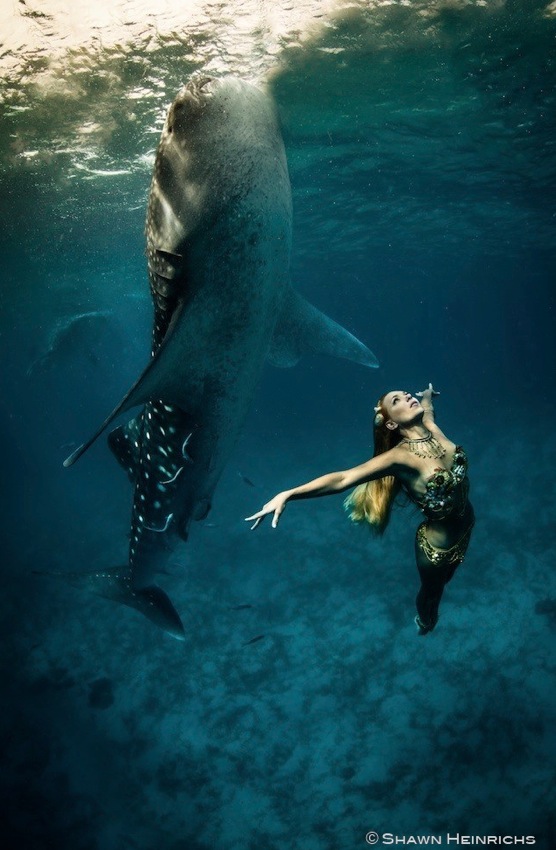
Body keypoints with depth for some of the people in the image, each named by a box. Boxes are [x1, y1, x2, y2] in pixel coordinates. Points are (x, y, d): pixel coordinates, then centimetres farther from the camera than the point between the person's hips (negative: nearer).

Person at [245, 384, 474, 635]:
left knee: (446, 576, 36)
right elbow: (342, 479, -39)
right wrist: (287, 495, -49)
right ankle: (425, 621, 62)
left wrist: (428, 394, 35)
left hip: (467, 525, 6)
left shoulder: (430, 425, -15)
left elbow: (426, 400, 10)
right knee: (432, 590, 26)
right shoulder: (399, 456, -32)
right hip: (439, 544, -6)